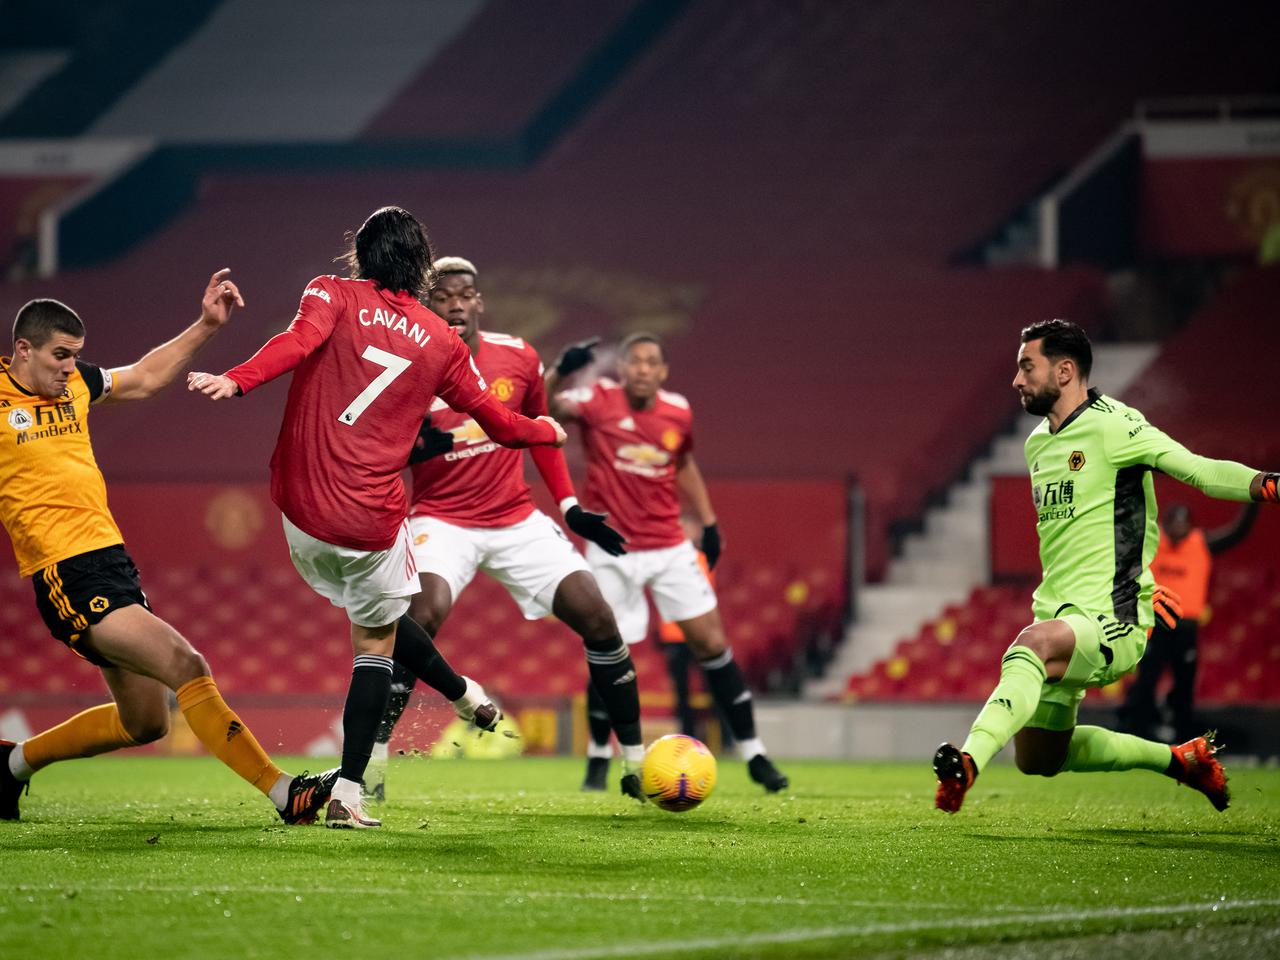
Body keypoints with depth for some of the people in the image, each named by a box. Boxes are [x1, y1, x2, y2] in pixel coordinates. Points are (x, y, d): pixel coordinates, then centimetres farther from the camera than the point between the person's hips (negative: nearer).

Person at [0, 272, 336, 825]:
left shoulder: (75, 382, 12)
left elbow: (146, 377, 27)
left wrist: (206, 326, 23)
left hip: (112, 558, 9)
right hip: (67, 575, -9)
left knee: (144, 723, 15)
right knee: (186, 666, -21)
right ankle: (284, 794, -22)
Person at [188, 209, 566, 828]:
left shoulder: (333, 295, 2)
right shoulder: (441, 343, 7)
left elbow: (299, 340, -22)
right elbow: (498, 422, 19)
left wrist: (236, 382, -37)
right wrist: (548, 432, 41)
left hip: (303, 510, 1)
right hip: (374, 518, -1)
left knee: (376, 612, 28)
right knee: (375, 642, 16)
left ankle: (462, 693, 44)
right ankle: (347, 795, 9)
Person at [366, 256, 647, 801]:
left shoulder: (518, 358, -1)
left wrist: (570, 506, 10)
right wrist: (416, 448, -28)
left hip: (517, 520, 4)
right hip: (442, 519, -3)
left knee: (597, 618, -5)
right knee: (426, 613, -30)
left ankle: (637, 765, 8)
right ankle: (371, 762, -25)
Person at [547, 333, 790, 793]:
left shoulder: (678, 412, 0)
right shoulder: (599, 401, -10)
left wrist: (708, 521, 14)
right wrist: (559, 371, -42)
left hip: (670, 548, 3)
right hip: (612, 553, -3)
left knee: (712, 643, -2)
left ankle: (753, 752, 7)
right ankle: (598, 758, 21)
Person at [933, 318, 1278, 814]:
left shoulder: (1113, 426, -11)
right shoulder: (1038, 443, 14)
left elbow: (1200, 471, -20)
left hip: (1110, 624, -9)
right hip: (1060, 620, 9)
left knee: (1030, 645, -39)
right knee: (1037, 758, 13)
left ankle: (968, 762, -56)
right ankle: (1181, 760, 29)